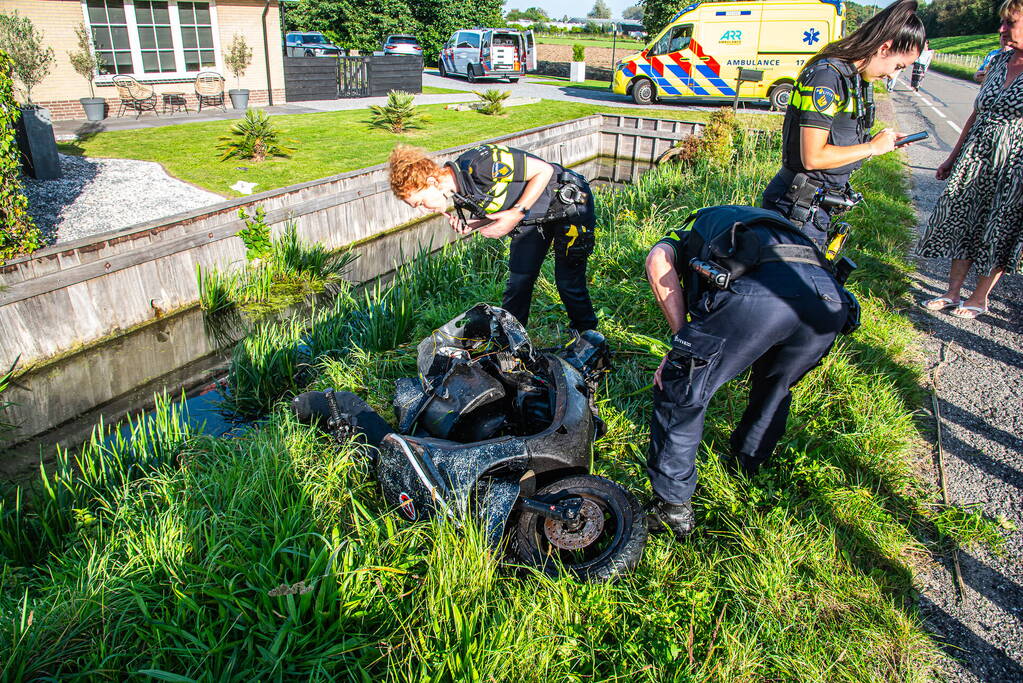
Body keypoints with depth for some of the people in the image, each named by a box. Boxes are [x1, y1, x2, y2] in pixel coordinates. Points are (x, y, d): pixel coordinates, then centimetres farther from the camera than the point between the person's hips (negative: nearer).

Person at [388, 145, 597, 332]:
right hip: (532, 216, 7)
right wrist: (471, 226, -14)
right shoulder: (456, 191, -8)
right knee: (518, 282, 5)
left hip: (569, 202, -7)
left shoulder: (479, 163, -34)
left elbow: (544, 170, -25)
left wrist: (516, 213, -29)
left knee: (568, 284, -4)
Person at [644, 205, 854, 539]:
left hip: (756, 290, -6)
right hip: (831, 298, 7)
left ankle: (672, 507, 21)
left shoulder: (690, 229, 33)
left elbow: (658, 259, 6)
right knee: (775, 388, 33)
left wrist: (683, 340, 6)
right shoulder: (765, 219, 47)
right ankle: (745, 469, 53)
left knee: (680, 393, 11)